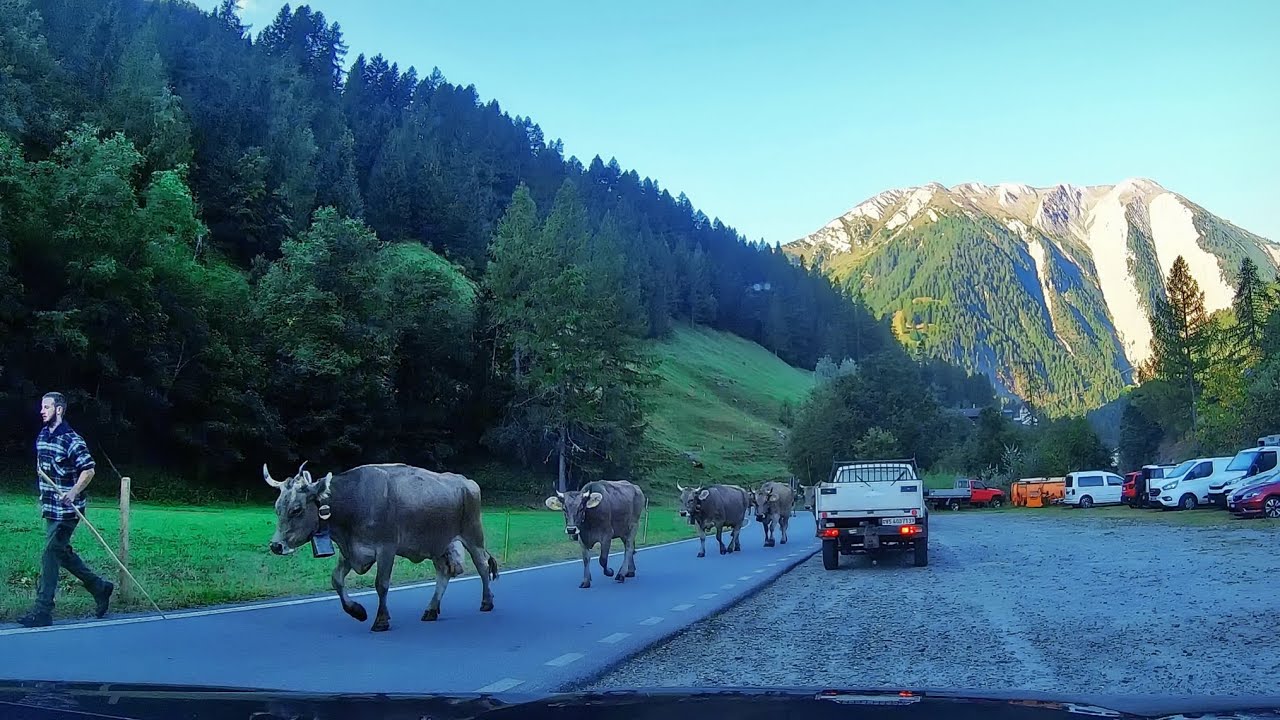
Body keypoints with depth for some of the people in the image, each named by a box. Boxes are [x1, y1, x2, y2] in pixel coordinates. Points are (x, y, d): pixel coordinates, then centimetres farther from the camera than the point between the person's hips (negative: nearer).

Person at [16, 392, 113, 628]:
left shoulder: (71, 440, -15)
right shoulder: (42, 436, 10)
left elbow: (89, 470, -16)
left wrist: (73, 493, -26)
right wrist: (44, 494, 16)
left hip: (67, 510, -8)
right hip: (50, 507, 8)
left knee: (51, 555, -7)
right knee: (62, 552, 14)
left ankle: (42, 612, -3)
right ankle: (99, 587, 28)